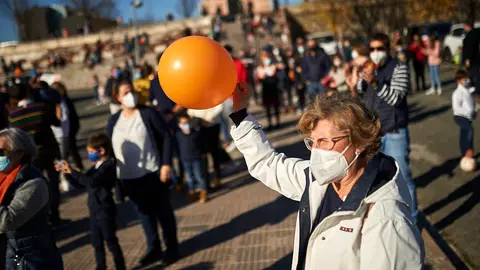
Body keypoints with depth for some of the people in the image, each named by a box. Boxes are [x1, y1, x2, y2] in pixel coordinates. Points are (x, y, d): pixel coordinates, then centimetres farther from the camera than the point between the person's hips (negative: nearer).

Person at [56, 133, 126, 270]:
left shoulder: (108, 166, -19)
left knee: (111, 241, 3)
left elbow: (92, 181, -34)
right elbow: (81, 183, 15)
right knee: (96, 242, 18)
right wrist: (67, 172, 2)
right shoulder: (96, 166, 10)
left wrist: (72, 171, -29)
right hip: (94, 211, 9)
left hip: (105, 211, -9)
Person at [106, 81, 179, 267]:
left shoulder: (148, 113, -7)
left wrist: (166, 164, -14)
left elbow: (166, 137, -8)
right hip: (128, 177, 4)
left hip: (152, 173, -4)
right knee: (144, 212, 17)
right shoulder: (114, 120, 6)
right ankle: (153, 248, 32)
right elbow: (108, 146, 11)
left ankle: (172, 248, 25)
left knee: (162, 211, 9)